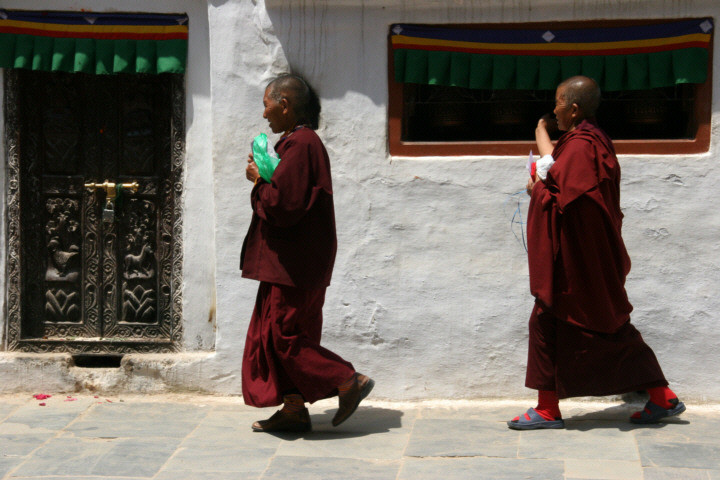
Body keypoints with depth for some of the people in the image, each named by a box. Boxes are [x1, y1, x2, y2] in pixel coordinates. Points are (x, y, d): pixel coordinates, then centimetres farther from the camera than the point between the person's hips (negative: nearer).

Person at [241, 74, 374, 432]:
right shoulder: (298, 141, 15)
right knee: (278, 333, 12)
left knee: (284, 334, -5)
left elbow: (282, 203, -25)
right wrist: (264, 178, 8)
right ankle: (293, 409, 17)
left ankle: (349, 382, 3)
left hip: (295, 264, -10)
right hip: (289, 261, 10)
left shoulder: (300, 145, -18)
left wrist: (258, 182, -9)